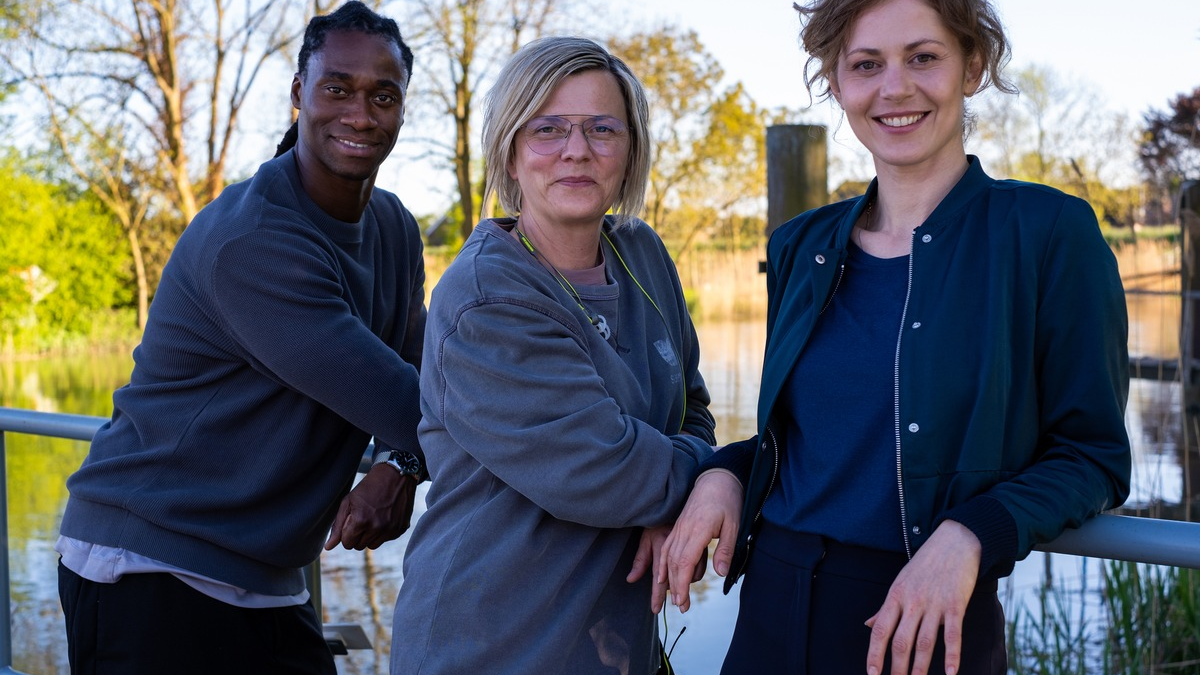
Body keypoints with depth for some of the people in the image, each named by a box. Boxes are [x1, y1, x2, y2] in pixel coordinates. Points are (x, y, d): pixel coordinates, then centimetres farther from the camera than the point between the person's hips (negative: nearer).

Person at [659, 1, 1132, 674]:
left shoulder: (1049, 231, -9)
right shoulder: (800, 247, 5)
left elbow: (1092, 454, -8)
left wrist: (969, 536, -24)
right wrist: (725, 472, -5)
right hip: (772, 610, 5)